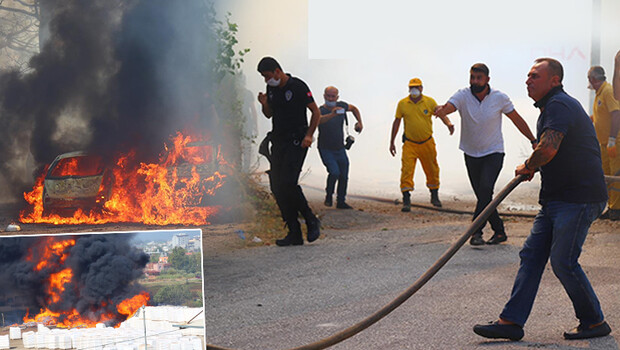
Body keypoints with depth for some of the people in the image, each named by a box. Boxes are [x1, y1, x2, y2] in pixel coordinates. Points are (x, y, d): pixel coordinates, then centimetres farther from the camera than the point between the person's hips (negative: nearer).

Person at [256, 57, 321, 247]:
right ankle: (294, 234, 4)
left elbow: (316, 112, -5)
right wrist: (264, 104, 0)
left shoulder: (298, 86, -9)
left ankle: (311, 221, 0)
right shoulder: (271, 88, 11)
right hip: (278, 141, 7)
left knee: (287, 183, -19)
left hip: (296, 141, -7)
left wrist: (309, 135, -13)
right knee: (276, 187, 0)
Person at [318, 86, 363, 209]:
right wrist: (332, 114, -62)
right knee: (334, 172, -22)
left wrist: (359, 122, 8)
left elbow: (354, 108, 18)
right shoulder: (321, 110, -20)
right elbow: (319, 120, -45)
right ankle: (329, 195, 4)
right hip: (326, 149, -5)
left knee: (344, 176, 6)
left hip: (340, 149, 5)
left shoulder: (341, 106, -4)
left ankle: (341, 201, 22)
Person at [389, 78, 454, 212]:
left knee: (432, 170, 12)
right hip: (409, 144, -1)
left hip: (427, 143, 1)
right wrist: (392, 142, 5)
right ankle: (406, 200, -11)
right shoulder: (402, 104, -1)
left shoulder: (430, 102, -1)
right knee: (406, 170, -13)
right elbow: (396, 122, 6)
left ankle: (434, 196, 31)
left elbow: (441, 114, -1)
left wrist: (448, 124, -25)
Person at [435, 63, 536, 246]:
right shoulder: (463, 95, -9)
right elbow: (448, 107, -28)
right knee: (483, 196, 7)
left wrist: (534, 141, 6)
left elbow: (517, 120, 4)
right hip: (471, 154, 2)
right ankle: (499, 230, 20)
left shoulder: (500, 98, -7)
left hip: (493, 153, -2)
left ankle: (476, 231, -20)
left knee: (485, 189, -22)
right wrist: (442, 110, -53)